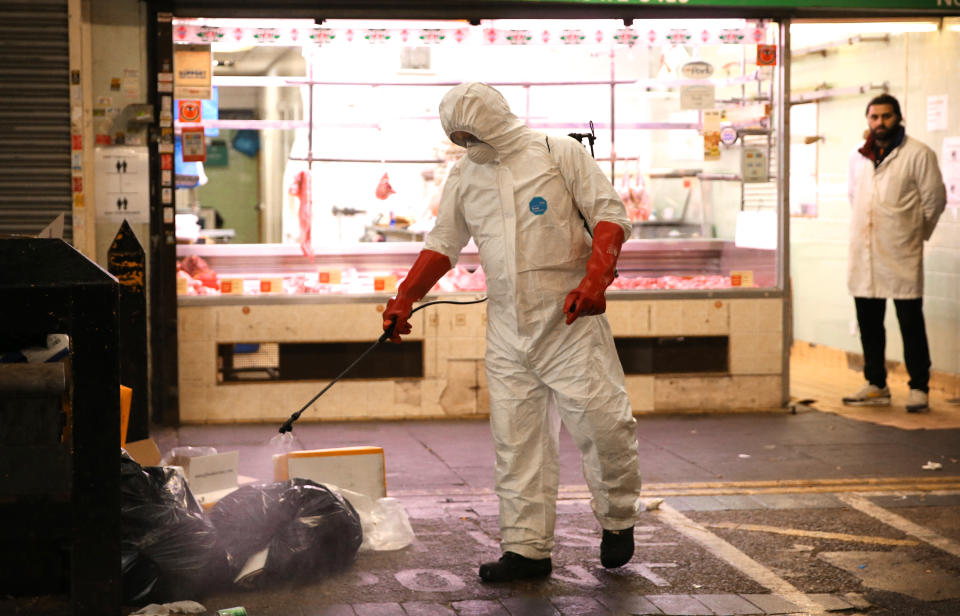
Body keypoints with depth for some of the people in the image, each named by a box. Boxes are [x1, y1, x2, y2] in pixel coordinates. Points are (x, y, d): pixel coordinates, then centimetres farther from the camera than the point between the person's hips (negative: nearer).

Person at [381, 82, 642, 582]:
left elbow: (609, 214, -3)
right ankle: (527, 548, 5)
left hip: (570, 319, -4)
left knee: (602, 422, -8)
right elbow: (443, 244, 20)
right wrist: (404, 298, 9)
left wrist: (595, 278, -18)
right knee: (515, 438, 0)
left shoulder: (560, 154, 1)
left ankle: (617, 521, 15)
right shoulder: (463, 177, 15)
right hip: (507, 329, 4)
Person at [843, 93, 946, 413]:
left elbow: (934, 199, -2)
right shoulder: (859, 157, 11)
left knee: (911, 323, -3)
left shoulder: (919, 155, -6)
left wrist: (916, 233, 5)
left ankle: (919, 388, 3)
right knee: (869, 323, 10)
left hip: (901, 256, -5)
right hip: (864, 255, 6)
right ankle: (876, 386, 21)